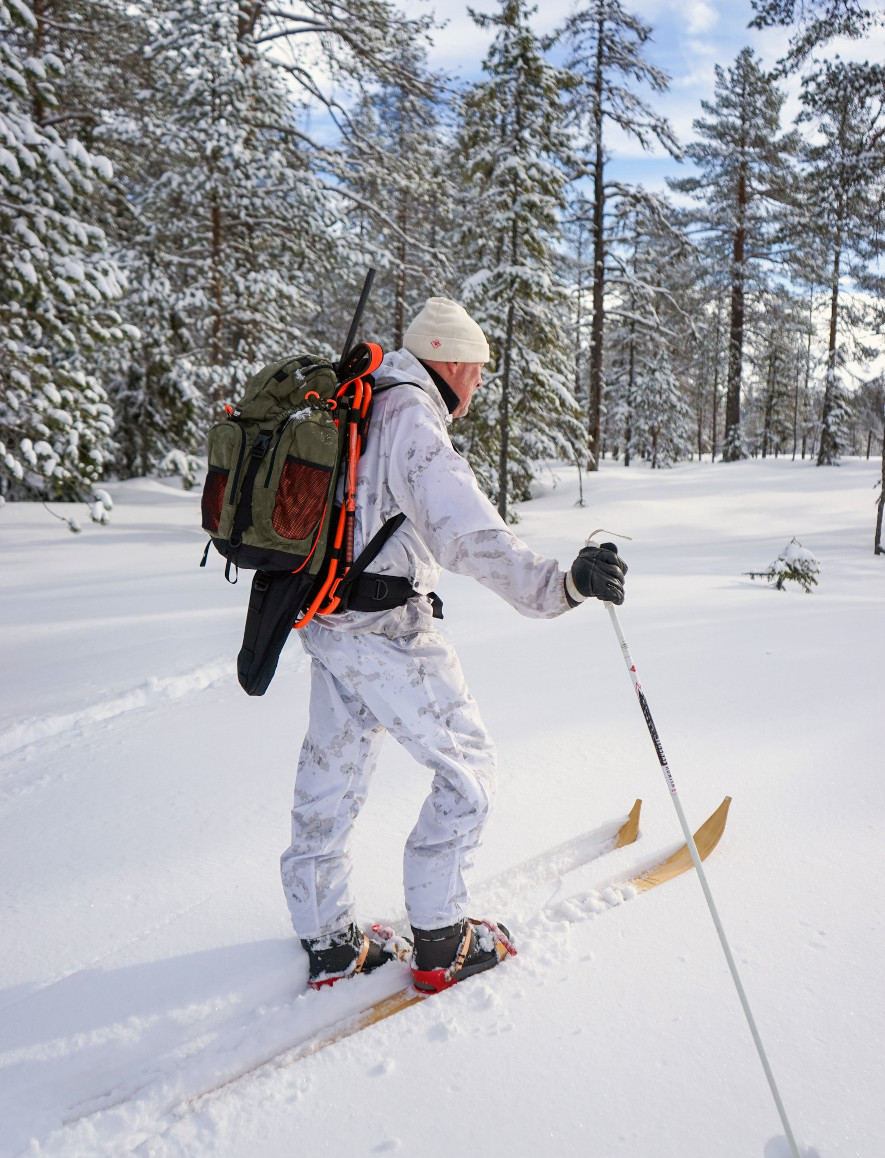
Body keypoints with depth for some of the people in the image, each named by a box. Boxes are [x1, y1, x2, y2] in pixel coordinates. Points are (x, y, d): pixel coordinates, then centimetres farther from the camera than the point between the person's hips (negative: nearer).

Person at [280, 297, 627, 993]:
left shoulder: (363, 409, 13)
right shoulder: (412, 419, -18)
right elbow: (468, 535, -36)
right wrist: (559, 584, -46)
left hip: (327, 620, 10)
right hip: (386, 632, -10)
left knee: (332, 775, 16)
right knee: (469, 768, 4)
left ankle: (329, 943, 30)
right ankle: (439, 943, 14)